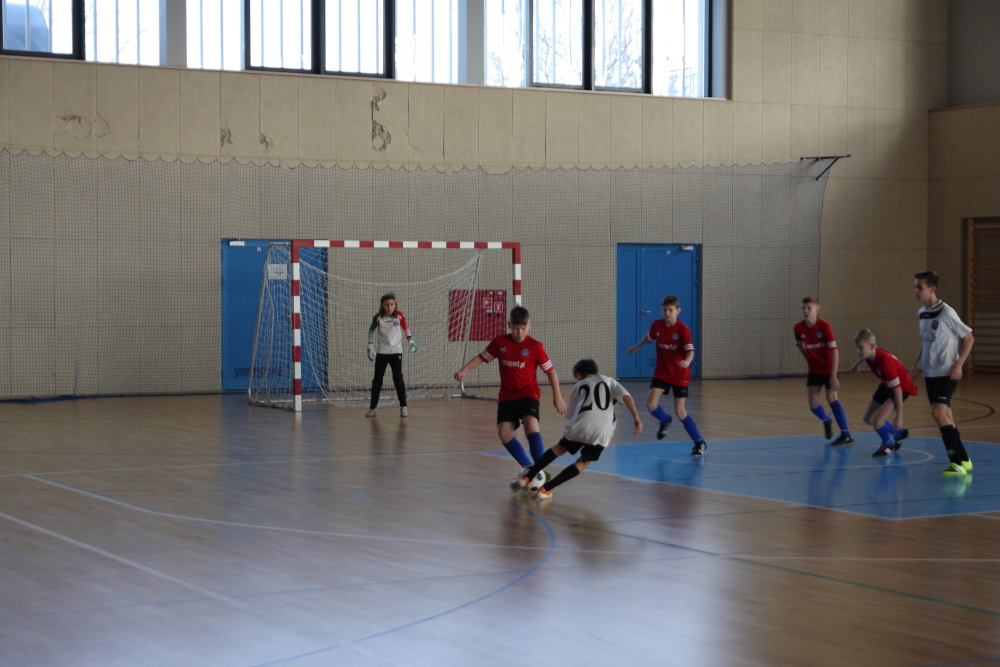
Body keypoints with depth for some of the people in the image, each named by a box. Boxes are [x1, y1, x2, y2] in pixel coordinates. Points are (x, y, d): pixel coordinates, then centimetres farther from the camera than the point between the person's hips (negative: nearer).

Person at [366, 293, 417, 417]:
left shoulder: (399, 315, -6)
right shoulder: (378, 317, -7)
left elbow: (405, 328, 8)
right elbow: (371, 331, 4)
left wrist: (411, 341, 0)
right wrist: (370, 347, -1)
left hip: (396, 351, 0)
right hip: (381, 352, 0)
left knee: (398, 379, -3)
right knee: (377, 380, 3)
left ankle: (403, 407, 5)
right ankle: (372, 408, 10)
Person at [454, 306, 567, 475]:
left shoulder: (535, 346, -7)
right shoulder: (500, 342, -1)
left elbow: (550, 371, -1)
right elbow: (481, 357, 8)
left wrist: (557, 396, -1)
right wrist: (464, 369, -7)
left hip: (528, 393, -3)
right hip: (507, 395, 4)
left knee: (531, 425, -27)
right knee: (503, 432, -9)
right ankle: (527, 466, 10)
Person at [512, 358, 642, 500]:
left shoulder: (579, 385, 25)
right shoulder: (609, 381, 24)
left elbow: (571, 414, 21)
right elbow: (626, 396, 7)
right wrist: (636, 417, 3)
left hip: (580, 425, 1)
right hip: (602, 432, -1)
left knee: (560, 448, 26)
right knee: (584, 462, 15)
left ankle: (527, 477, 21)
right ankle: (545, 489, 7)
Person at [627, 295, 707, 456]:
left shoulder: (683, 329, -17)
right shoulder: (656, 325, -4)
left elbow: (690, 350, -26)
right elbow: (649, 338, 19)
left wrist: (687, 361, -47)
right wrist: (636, 347, 34)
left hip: (680, 374, -4)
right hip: (661, 372, 4)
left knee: (680, 411, -6)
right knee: (651, 403, -14)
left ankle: (700, 443, 10)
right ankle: (665, 421, 22)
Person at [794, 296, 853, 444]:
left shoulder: (824, 326, -23)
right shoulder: (798, 328, -11)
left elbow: (834, 351, -23)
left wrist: (833, 376, -26)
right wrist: (809, 359, 6)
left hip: (829, 367, -4)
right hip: (814, 369, 4)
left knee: (831, 397, -15)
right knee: (812, 403, -3)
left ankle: (846, 435, -11)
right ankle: (827, 421, 30)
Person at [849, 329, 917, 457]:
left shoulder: (885, 362, -39)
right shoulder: (870, 353, -18)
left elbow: (897, 390, -33)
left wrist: (899, 417, -29)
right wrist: (858, 363, 10)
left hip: (902, 387, -9)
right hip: (886, 385, 9)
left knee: (877, 421, -22)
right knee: (868, 418, 16)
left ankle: (888, 443, 11)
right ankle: (898, 434, 39)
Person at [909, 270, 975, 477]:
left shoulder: (946, 313, -15)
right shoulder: (921, 313, 8)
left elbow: (968, 338, -9)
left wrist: (959, 364, -15)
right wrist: (916, 363, 15)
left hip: (947, 373, -8)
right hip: (930, 373, 8)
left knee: (939, 412, -20)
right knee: (945, 416, 11)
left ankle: (957, 462, -17)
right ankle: (964, 460, 21)